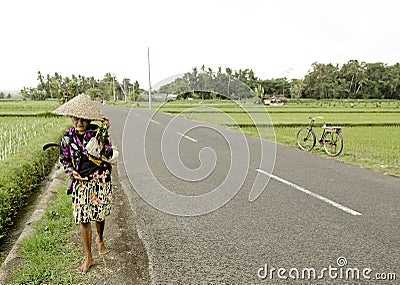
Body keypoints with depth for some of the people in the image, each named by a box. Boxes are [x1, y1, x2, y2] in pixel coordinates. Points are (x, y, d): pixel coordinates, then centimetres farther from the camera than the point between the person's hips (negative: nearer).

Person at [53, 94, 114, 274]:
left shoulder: (98, 132, -7)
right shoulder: (68, 137, -1)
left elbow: (108, 154, -15)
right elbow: (64, 159, 10)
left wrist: (104, 133, -20)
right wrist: (71, 171, -8)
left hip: (100, 181, -1)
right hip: (81, 183, 1)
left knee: (99, 214, 13)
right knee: (83, 218, 3)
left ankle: (100, 239, 46)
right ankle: (88, 258, 18)